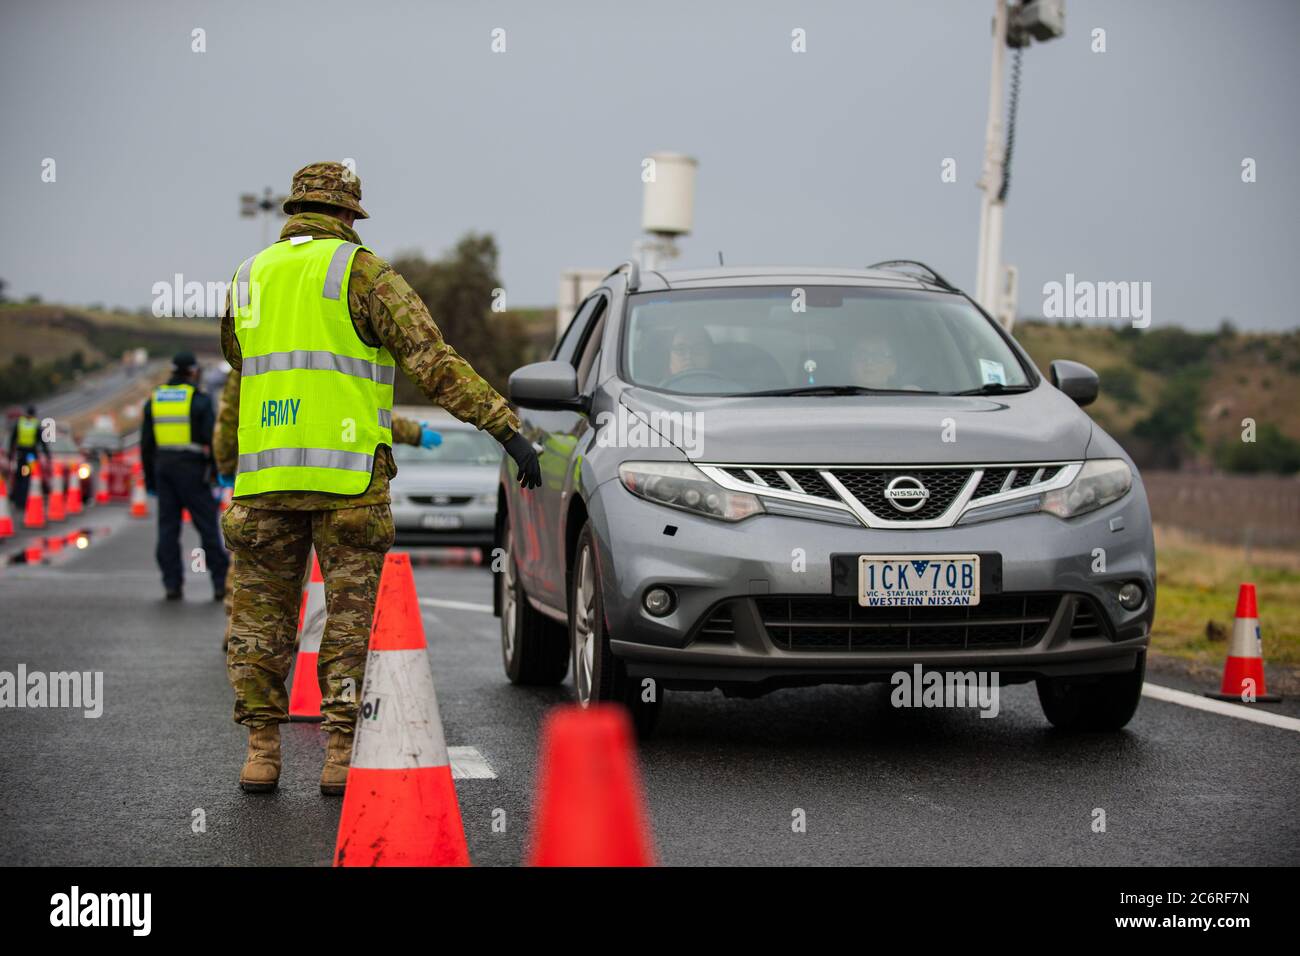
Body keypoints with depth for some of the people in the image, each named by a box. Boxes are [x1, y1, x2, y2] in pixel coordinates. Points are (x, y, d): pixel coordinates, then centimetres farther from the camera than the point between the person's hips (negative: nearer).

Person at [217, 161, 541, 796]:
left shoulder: (248, 277, 14)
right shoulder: (361, 273, -1)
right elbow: (431, 361, -12)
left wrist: (225, 463, 39)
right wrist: (506, 427, -14)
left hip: (264, 479, 4)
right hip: (347, 477, -3)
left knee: (260, 617, 12)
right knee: (348, 617, 4)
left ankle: (261, 752, 10)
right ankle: (341, 755, 2)